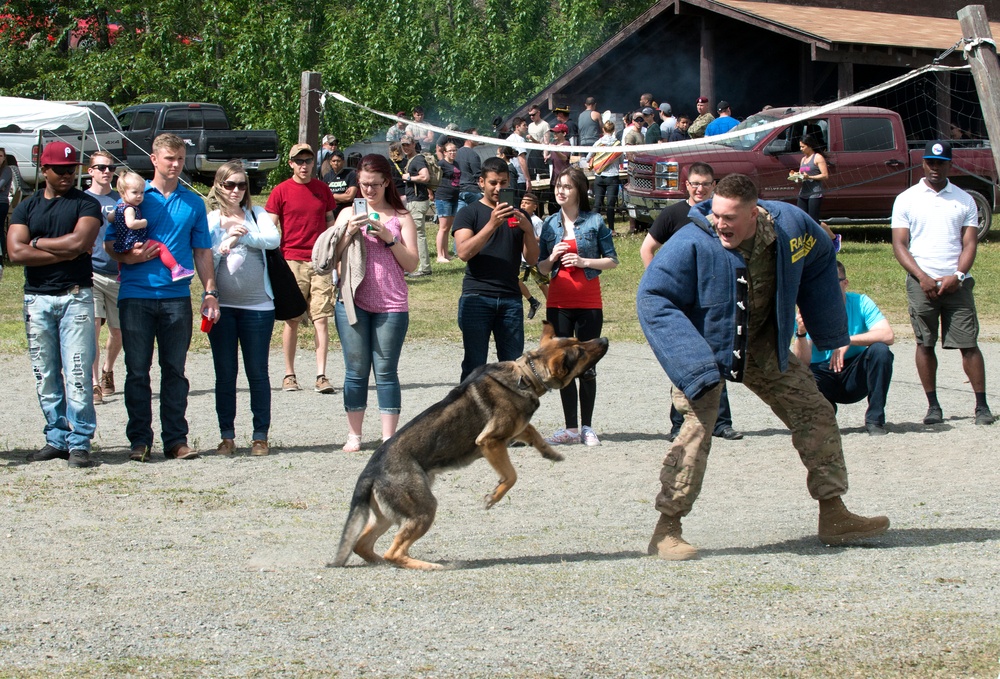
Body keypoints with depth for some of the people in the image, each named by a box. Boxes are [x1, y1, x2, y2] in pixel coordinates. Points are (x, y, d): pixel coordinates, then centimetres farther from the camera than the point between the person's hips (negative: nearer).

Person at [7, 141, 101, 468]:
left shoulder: (86, 204, 5)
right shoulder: (26, 208, 12)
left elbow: (78, 241, -12)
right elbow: (16, 252, -2)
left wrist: (37, 243, -1)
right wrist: (64, 252, -7)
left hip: (75, 297, -3)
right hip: (37, 299, 3)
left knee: (77, 374, -9)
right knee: (45, 376, 4)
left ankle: (79, 443, -8)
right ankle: (57, 439, 11)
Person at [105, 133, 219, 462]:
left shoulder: (193, 202, 13)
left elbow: (202, 251, 15)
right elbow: (110, 243, 6)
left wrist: (210, 291, 5)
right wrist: (127, 256, -15)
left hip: (177, 296, 2)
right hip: (136, 296, -2)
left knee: (175, 370, 4)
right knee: (137, 370, 1)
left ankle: (176, 438, 8)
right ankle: (139, 440, 6)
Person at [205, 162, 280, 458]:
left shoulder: (256, 214, 8)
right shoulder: (210, 219, 6)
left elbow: (274, 239, -10)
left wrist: (243, 234, -21)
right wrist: (219, 251, -22)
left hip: (257, 304, 0)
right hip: (221, 305, 0)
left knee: (258, 372, 3)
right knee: (225, 372, 3)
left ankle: (260, 436, 9)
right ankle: (227, 436, 10)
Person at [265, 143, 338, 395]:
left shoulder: (322, 189, 11)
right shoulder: (281, 191, 2)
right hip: (292, 260, -2)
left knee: (322, 319, -5)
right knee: (292, 320, 3)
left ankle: (321, 376, -6)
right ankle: (289, 375, 12)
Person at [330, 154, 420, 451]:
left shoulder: (401, 218, 8)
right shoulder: (349, 214, 11)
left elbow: (412, 264, 2)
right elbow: (331, 258, 5)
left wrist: (389, 238, -10)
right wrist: (349, 233, -10)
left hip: (391, 304, -1)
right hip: (353, 301, 1)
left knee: (386, 371, -2)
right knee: (356, 370, 1)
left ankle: (389, 438, -1)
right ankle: (354, 435, 7)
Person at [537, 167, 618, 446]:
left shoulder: (594, 222, -2)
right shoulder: (550, 224, 8)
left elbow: (612, 260, 0)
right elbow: (541, 268, 13)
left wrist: (584, 261, -14)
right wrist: (552, 258, -8)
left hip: (589, 303, -3)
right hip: (558, 303, 3)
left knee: (587, 367, 1)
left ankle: (587, 427, 9)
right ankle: (571, 428, 8)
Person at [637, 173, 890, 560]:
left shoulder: (791, 226, -16)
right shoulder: (692, 244, -30)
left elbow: (819, 262, 6)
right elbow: (653, 298, -27)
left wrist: (832, 334, 10)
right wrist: (693, 362, -35)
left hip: (763, 347, 5)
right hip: (706, 348, -5)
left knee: (816, 414, 5)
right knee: (697, 429, -21)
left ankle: (834, 517, 16)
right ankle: (666, 532, -11)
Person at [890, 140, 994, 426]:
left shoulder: (964, 200, 10)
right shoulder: (906, 199, 8)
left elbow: (969, 244, 5)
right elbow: (899, 245, 2)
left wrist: (956, 276, -11)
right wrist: (922, 277, -11)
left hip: (957, 282, 0)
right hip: (921, 282, 0)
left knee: (968, 343, -4)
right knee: (925, 344, 1)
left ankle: (982, 405, -2)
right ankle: (933, 406, 9)